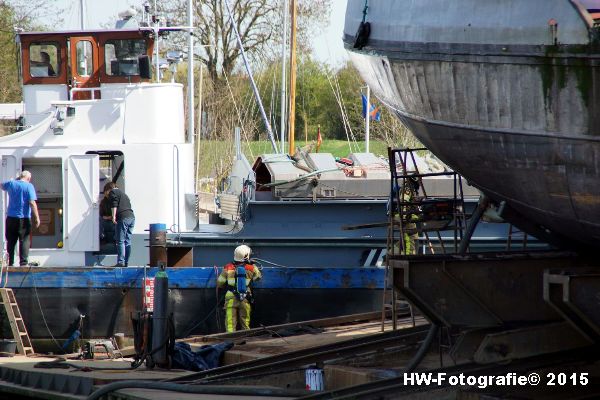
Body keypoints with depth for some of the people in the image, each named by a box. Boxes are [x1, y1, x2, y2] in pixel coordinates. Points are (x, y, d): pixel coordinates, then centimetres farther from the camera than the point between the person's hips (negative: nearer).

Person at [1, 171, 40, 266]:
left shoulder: (11, 184, 5)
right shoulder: (29, 186, -7)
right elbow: (32, 203, -14)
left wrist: (15, 180, 26)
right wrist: (37, 217, -12)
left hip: (11, 218, 4)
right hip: (24, 218, -4)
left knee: (11, 241, 10)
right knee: (24, 241, 0)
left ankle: (10, 262, 9)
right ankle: (23, 262, -7)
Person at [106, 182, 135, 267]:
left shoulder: (112, 192, 5)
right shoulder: (123, 193, 31)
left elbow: (114, 205, -9)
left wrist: (113, 216, -14)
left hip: (123, 218, -8)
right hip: (131, 216, 8)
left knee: (120, 241, -9)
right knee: (127, 241, 9)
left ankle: (120, 262, -15)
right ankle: (126, 262, 10)